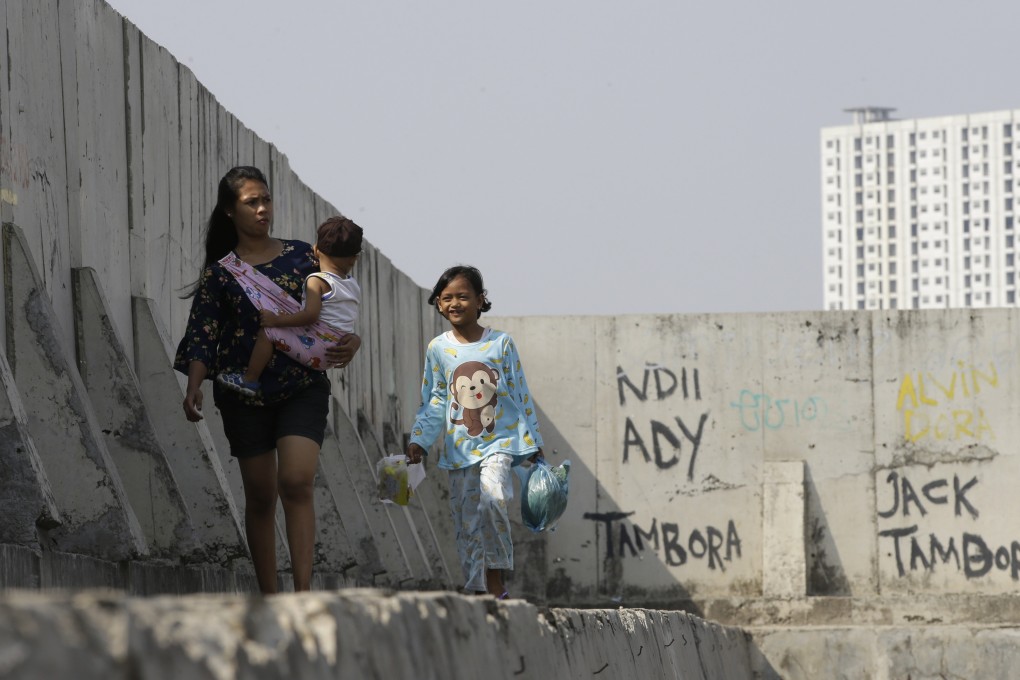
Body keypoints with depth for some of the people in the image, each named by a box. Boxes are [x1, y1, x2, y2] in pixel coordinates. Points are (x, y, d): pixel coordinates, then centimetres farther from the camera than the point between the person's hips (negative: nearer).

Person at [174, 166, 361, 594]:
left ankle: (303, 591, -25)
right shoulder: (220, 273, 3)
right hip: (244, 393, 1)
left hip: (303, 386, -1)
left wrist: (350, 343, -10)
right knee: (260, 496, 5)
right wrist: (193, 390, -18)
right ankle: (269, 598, 13)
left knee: (297, 482, -18)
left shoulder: (302, 256, 6)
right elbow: (201, 336, -2)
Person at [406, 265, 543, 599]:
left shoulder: (501, 343, 1)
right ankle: (478, 591, 9)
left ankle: (496, 581, -20)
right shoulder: (438, 349, 5)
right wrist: (418, 441, -3)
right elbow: (433, 402, 9)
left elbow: (521, 395, 5)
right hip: (459, 449, 3)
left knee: (492, 494, -27)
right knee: (466, 522, 2)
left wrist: (533, 442, 5)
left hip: (499, 441, -3)